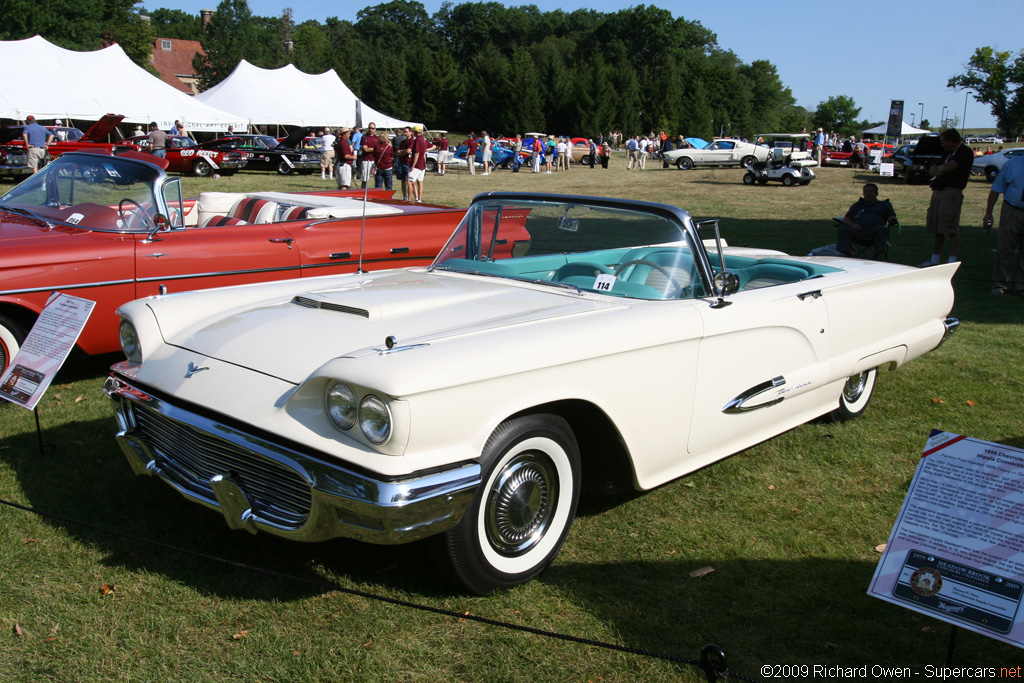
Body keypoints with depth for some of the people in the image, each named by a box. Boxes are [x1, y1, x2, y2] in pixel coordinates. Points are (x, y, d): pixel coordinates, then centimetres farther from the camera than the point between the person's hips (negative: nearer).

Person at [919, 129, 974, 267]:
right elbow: (932, 170, 17)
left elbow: (945, 169, -17)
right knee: (937, 229, 12)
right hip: (938, 192, 9)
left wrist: (939, 168, 5)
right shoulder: (949, 152, 22)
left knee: (952, 229, -10)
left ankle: (952, 262, -9)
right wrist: (940, 170, -4)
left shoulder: (965, 152, -6)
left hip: (952, 192, -9)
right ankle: (934, 260, 20)